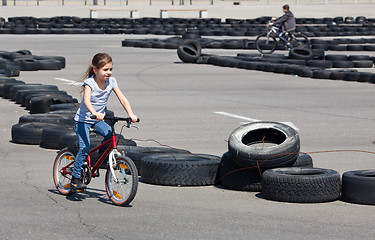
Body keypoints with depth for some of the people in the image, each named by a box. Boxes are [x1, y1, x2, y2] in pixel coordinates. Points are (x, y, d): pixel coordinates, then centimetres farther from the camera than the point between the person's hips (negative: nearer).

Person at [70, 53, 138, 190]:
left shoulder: (111, 81, -6)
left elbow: (122, 99, -9)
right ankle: (75, 179, -9)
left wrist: (130, 114, -25)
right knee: (85, 148, -18)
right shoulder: (89, 82, -20)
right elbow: (87, 100, -36)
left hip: (98, 120, 5)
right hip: (83, 119, -5)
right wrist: (95, 113, -54)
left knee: (111, 134, -23)